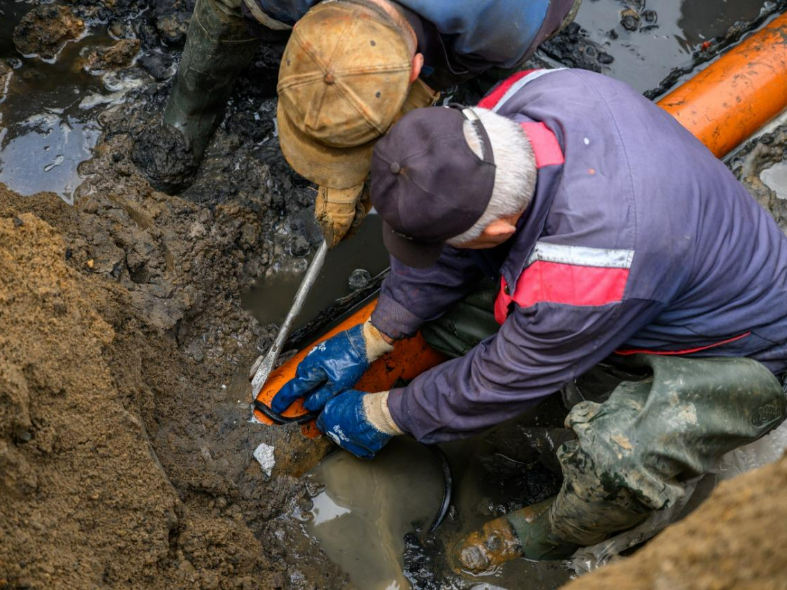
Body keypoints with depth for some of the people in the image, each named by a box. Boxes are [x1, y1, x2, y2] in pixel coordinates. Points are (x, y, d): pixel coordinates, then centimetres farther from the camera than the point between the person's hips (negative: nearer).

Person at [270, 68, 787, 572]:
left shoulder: (584, 270, -44)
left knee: (616, 461, -37)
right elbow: (450, 257, -6)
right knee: (441, 312, -7)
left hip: (737, 354, -7)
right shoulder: (524, 97, -23)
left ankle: (553, 538, -1)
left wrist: (380, 416, -8)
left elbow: (501, 381, -25)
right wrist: (368, 340, 2)